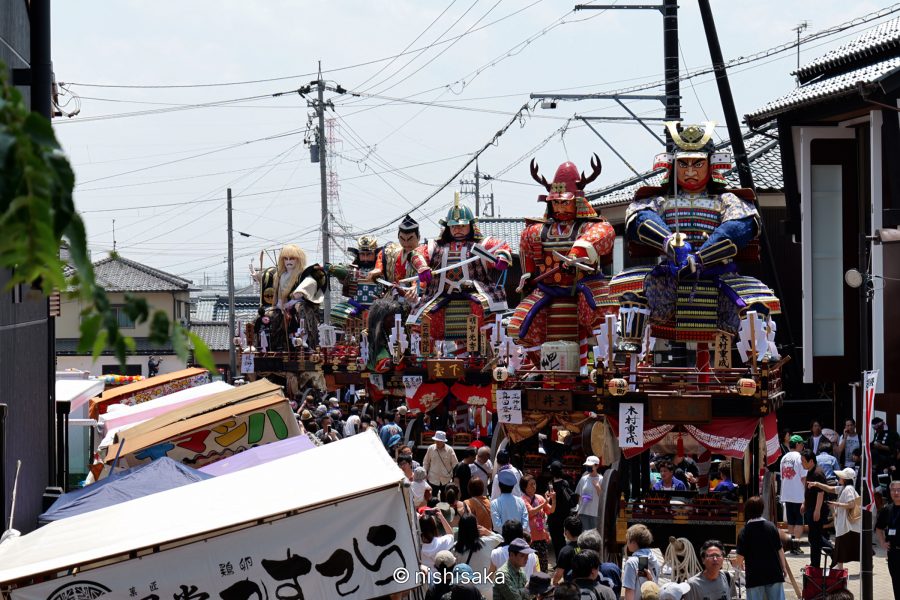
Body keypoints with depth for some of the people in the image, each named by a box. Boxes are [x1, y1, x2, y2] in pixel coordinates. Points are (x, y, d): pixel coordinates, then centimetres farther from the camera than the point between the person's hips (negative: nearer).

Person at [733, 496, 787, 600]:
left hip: (755, 576, -2)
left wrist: (738, 563, 13)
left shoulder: (744, 532, -9)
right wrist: (784, 567, 15)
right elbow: (780, 549, 2)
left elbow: (740, 557, -10)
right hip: (774, 573, 2)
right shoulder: (771, 527, -2)